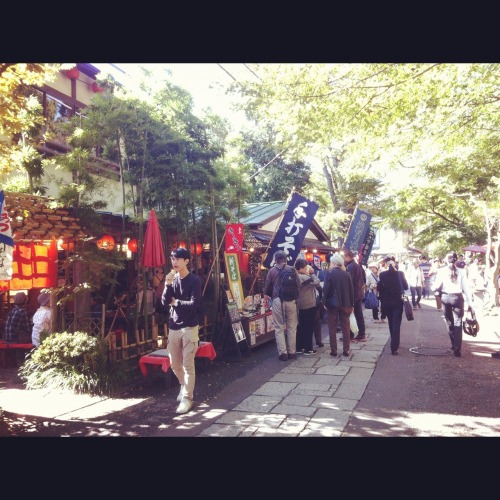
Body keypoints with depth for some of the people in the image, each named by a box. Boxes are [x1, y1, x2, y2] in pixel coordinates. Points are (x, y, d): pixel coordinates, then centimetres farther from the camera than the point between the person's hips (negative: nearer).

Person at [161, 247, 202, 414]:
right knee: (174, 364, 15)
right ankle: (185, 386, 39)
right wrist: (168, 285, -15)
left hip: (189, 327, -5)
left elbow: (194, 304, -17)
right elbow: (165, 302, -1)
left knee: (188, 365, -4)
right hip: (173, 327, 6)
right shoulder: (172, 278, 7)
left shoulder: (194, 280, -8)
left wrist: (175, 302, -6)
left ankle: (187, 398, 6)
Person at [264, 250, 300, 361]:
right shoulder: (292, 269, 2)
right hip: (291, 301, 1)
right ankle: (291, 352, 15)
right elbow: (298, 286, -2)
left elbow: (266, 290, 2)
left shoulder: (272, 271, 1)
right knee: (291, 328, 11)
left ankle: (282, 353, 4)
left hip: (277, 301, -1)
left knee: (279, 328, 7)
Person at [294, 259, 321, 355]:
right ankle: (308, 349, 6)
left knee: (301, 326, 14)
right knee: (309, 327, 0)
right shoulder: (303, 277, -21)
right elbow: (316, 282, -26)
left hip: (301, 306, 9)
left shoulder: (297, 277, 9)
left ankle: (299, 347, 20)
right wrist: (312, 273, -14)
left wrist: (309, 274, 0)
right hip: (309, 306, -9)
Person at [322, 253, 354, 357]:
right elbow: (351, 290, 4)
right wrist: (351, 304, 10)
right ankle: (346, 350, 10)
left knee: (332, 328, 6)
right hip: (345, 303, 3)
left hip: (332, 304, -3)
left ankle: (333, 350, 7)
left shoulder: (329, 273, -8)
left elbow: (326, 289, -13)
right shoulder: (347, 274, 2)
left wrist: (325, 302, -5)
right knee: (346, 327, 9)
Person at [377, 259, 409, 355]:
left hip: (386, 302, 2)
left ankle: (394, 344, 33)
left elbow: (380, 288, -2)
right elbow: (406, 287, -1)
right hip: (397, 302, -2)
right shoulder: (400, 273, -8)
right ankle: (394, 347, -8)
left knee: (391, 323, 19)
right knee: (396, 324, 0)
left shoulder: (382, 275, -5)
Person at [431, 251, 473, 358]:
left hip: (445, 297, 1)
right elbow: (465, 288, -3)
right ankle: (457, 349, -3)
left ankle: (454, 345, 25)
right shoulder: (461, 271, -4)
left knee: (450, 323, 16)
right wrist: (469, 303, 2)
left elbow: (436, 287, -8)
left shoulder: (441, 271, -5)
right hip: (457, 298, -1)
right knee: (458, 323, 3)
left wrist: (433, 289, 15)